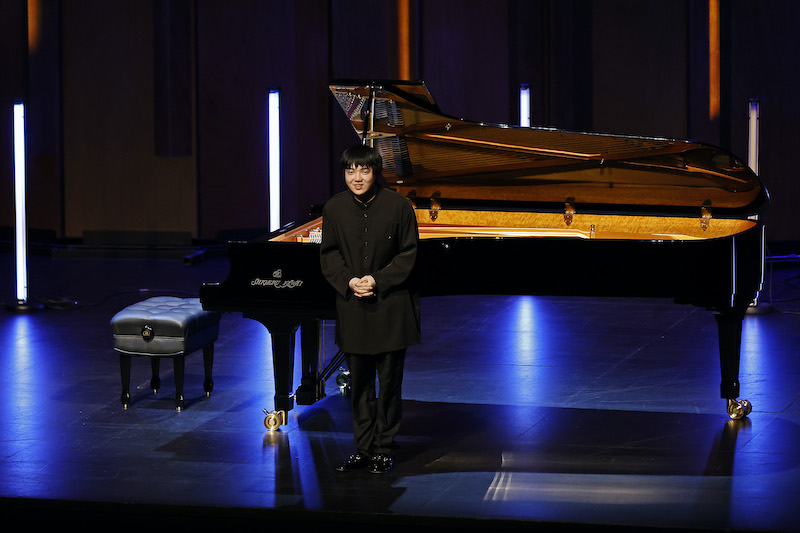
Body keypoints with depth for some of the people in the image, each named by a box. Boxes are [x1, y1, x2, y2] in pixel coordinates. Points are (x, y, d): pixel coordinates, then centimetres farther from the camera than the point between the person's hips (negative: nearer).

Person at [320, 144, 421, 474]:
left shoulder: (397, 206, -8)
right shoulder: (334, 208, 0)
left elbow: (408, 254, -5)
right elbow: (329, 255, 6)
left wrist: (378, 280, -16)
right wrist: (348, 281, -12)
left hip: (391, 307, -3)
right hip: (353, 308, 3)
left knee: (389, 381, 3)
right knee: (359, 382, 8)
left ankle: (383, 449, 12)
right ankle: (363, 449, 16)